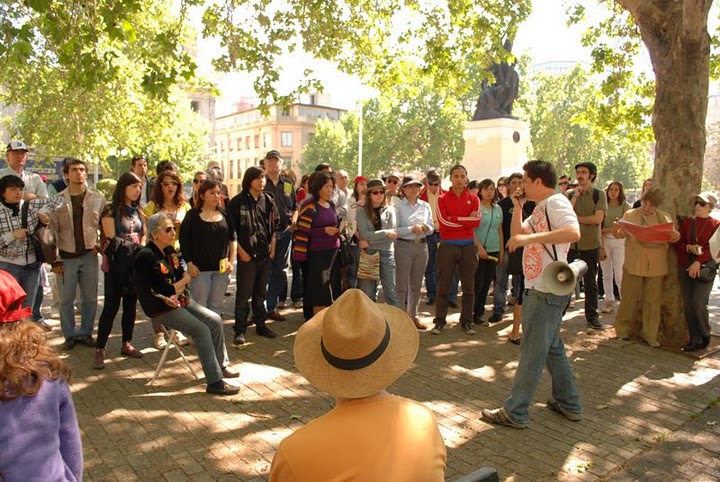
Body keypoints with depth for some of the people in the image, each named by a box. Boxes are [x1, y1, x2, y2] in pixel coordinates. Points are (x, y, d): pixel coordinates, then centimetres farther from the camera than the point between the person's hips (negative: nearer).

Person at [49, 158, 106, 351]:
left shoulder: (97, 198, 0)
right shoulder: (58, 200, -1)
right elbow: (52, 231, 0)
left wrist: (101, 245, -3)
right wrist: (55, 260, -2)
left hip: (89, 255, 1)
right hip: (67, 256, 0)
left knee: (90, 298, 7)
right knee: (66, 299, 5)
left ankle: (86, 333, 21)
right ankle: (70, 335, 19)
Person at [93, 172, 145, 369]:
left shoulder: (138, 210, 12)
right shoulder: (111, 209, -5)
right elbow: (111, 238, -10)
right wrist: (133, 242, -3)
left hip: (136, 262, 6)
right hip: (117, 264, -5)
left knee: (131, 304, 10)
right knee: (111, 306, -5)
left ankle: (127, 344, 21)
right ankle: (100, 349, 3)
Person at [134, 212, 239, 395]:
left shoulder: (169, 251, 9)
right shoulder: (146, 256, -18)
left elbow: (185, 276, 7)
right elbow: (164, 289, -21)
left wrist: (175, 291, -14)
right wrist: (184, 281, -4)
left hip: (181, 300, 8)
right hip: (162, 310, -8)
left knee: (215, 320, -3)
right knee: (202, 330, -20)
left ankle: (221, 365, 13)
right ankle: (215, 383, -15)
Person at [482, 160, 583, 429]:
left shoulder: (556, 202, -14)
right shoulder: (540, 208, 17)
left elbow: (574, 233, -31)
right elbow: (518, 234, 19)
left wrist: (531, 237, -33)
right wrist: (517, 206, 10)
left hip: (548, 290, -11)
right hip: (538, 288, 11)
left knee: (532, 352, -4)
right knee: (552, 347, 19)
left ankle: (514, 413, 4)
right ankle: (569, 404, 31)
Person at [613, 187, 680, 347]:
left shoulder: (664, 218, 9)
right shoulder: (630, 215, 5)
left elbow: (673, 238, 5)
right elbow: (620, 235, 0)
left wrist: (675, 236, -18)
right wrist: (618, 229, -23)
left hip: (656, 266, 2)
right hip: (634, 264, -2)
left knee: (653, 300, 6)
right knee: (629, 298, 3)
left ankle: (649, 334, 17)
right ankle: (622, 330, 17)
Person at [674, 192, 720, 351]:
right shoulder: (687, 222, 9)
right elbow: (678, 244, 8)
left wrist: (698, 262, -18)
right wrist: (689, 247, -12)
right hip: (685, 267, 4)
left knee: (698, 304, -12)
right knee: (688, 305, 4)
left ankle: (705, 335, 14)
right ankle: (695, 340, 15)